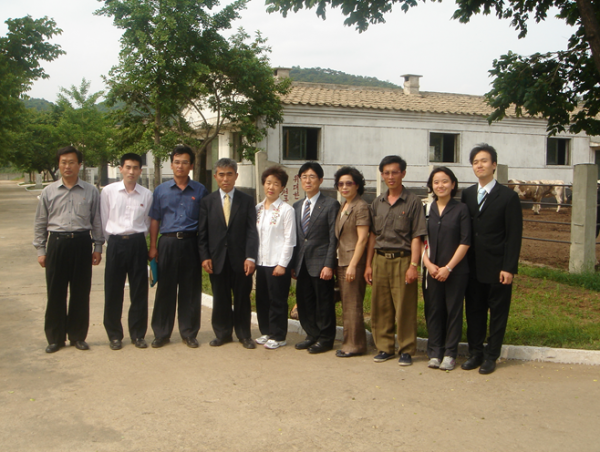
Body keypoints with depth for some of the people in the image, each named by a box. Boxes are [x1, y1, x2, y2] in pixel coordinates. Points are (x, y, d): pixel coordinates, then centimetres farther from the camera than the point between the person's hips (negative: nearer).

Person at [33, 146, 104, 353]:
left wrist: (98, 247, 3)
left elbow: (97, 221, 7)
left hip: (81, 243, 0)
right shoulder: (49, 192, 7)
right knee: (56, 293, 4)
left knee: (80, 293, 5)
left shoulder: (91, 191, 5)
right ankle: (55, 338, 17)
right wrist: (40, 250, 4)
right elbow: (40, 223, 9)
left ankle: (78, 336, 19)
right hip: (56, 243, 0)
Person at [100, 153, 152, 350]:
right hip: (116, 243, -1)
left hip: (137, 243, 1)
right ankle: (114, 335, 19)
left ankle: (138, 334, 19)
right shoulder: (108, 191, 0)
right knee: (113, 291, 4)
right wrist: (112, 241, 7)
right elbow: (103, 221, 6)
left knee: (139, 291, 6)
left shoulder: (147, 194, 2)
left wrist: (137, 238, 9)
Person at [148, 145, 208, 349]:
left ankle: (189, 333, 17)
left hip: (190, 243, 0)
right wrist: (152, 246, 1)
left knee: (190, 290, 5)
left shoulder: (200, 191, 6)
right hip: (167, 242, 0)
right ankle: (161, 333, 15)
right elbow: (154, 220, 8)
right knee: (165, 289, 4)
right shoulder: (161, 190, 8)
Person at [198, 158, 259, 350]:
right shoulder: (207, 202, 8)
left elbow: (251, 231, -3)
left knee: (242, 298, 7)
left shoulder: (247, 200, 4)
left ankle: (244, 335, 20)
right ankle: (222, 333, 24)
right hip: (217, 259, 1)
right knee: (220, 299, 9)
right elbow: (202, 233, 5)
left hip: (240, 259, -1)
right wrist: (204, 257, -5)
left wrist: (250, 257, -12)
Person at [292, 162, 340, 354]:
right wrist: (293, 264, 9)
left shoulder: (331, 204, -4)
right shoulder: (297, 206, 15)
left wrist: (329, 265, -15)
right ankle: (312, 335, 26)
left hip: (320, 263, -6)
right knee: (304, 302, 10)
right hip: (302, 264, 6)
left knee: (324, 303, 3)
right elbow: (295, 237, 15)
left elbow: (333, 238, -8)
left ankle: (325, 339, 16)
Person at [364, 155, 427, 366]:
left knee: (405, 308, -2)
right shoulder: (377, 203, 13)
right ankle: (385, 347, 19)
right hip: (380, 259, 5)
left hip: (402, 259, -4)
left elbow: (416, 237, -6)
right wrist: (368, 264, 11)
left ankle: (406, 350, 10)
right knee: (380, 307, 7)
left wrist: (413, 265, -13)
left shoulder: (413, 201, -2)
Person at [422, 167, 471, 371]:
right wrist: (428, 263, -6)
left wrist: (448, 267, -10)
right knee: (433, 311, 5)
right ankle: (435, 352, 16)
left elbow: (465, 242, -4)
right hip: (431, 270, 2)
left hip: (456, 270, -2)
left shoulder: (461, 209, 0)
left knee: (453, 311, 3)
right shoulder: (426, 209, 7)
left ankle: (450, 353, 13)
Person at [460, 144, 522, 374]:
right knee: (474, 312, 11)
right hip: (473, 267, 4)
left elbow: (514, 235, -8)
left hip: (497, 267, -4)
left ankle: (491, 356, 17)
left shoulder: (508, 197, -5)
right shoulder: (467, 195, 8)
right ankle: (475, 353, 23)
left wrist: (509, 268, -13)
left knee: (497, 313, 6)